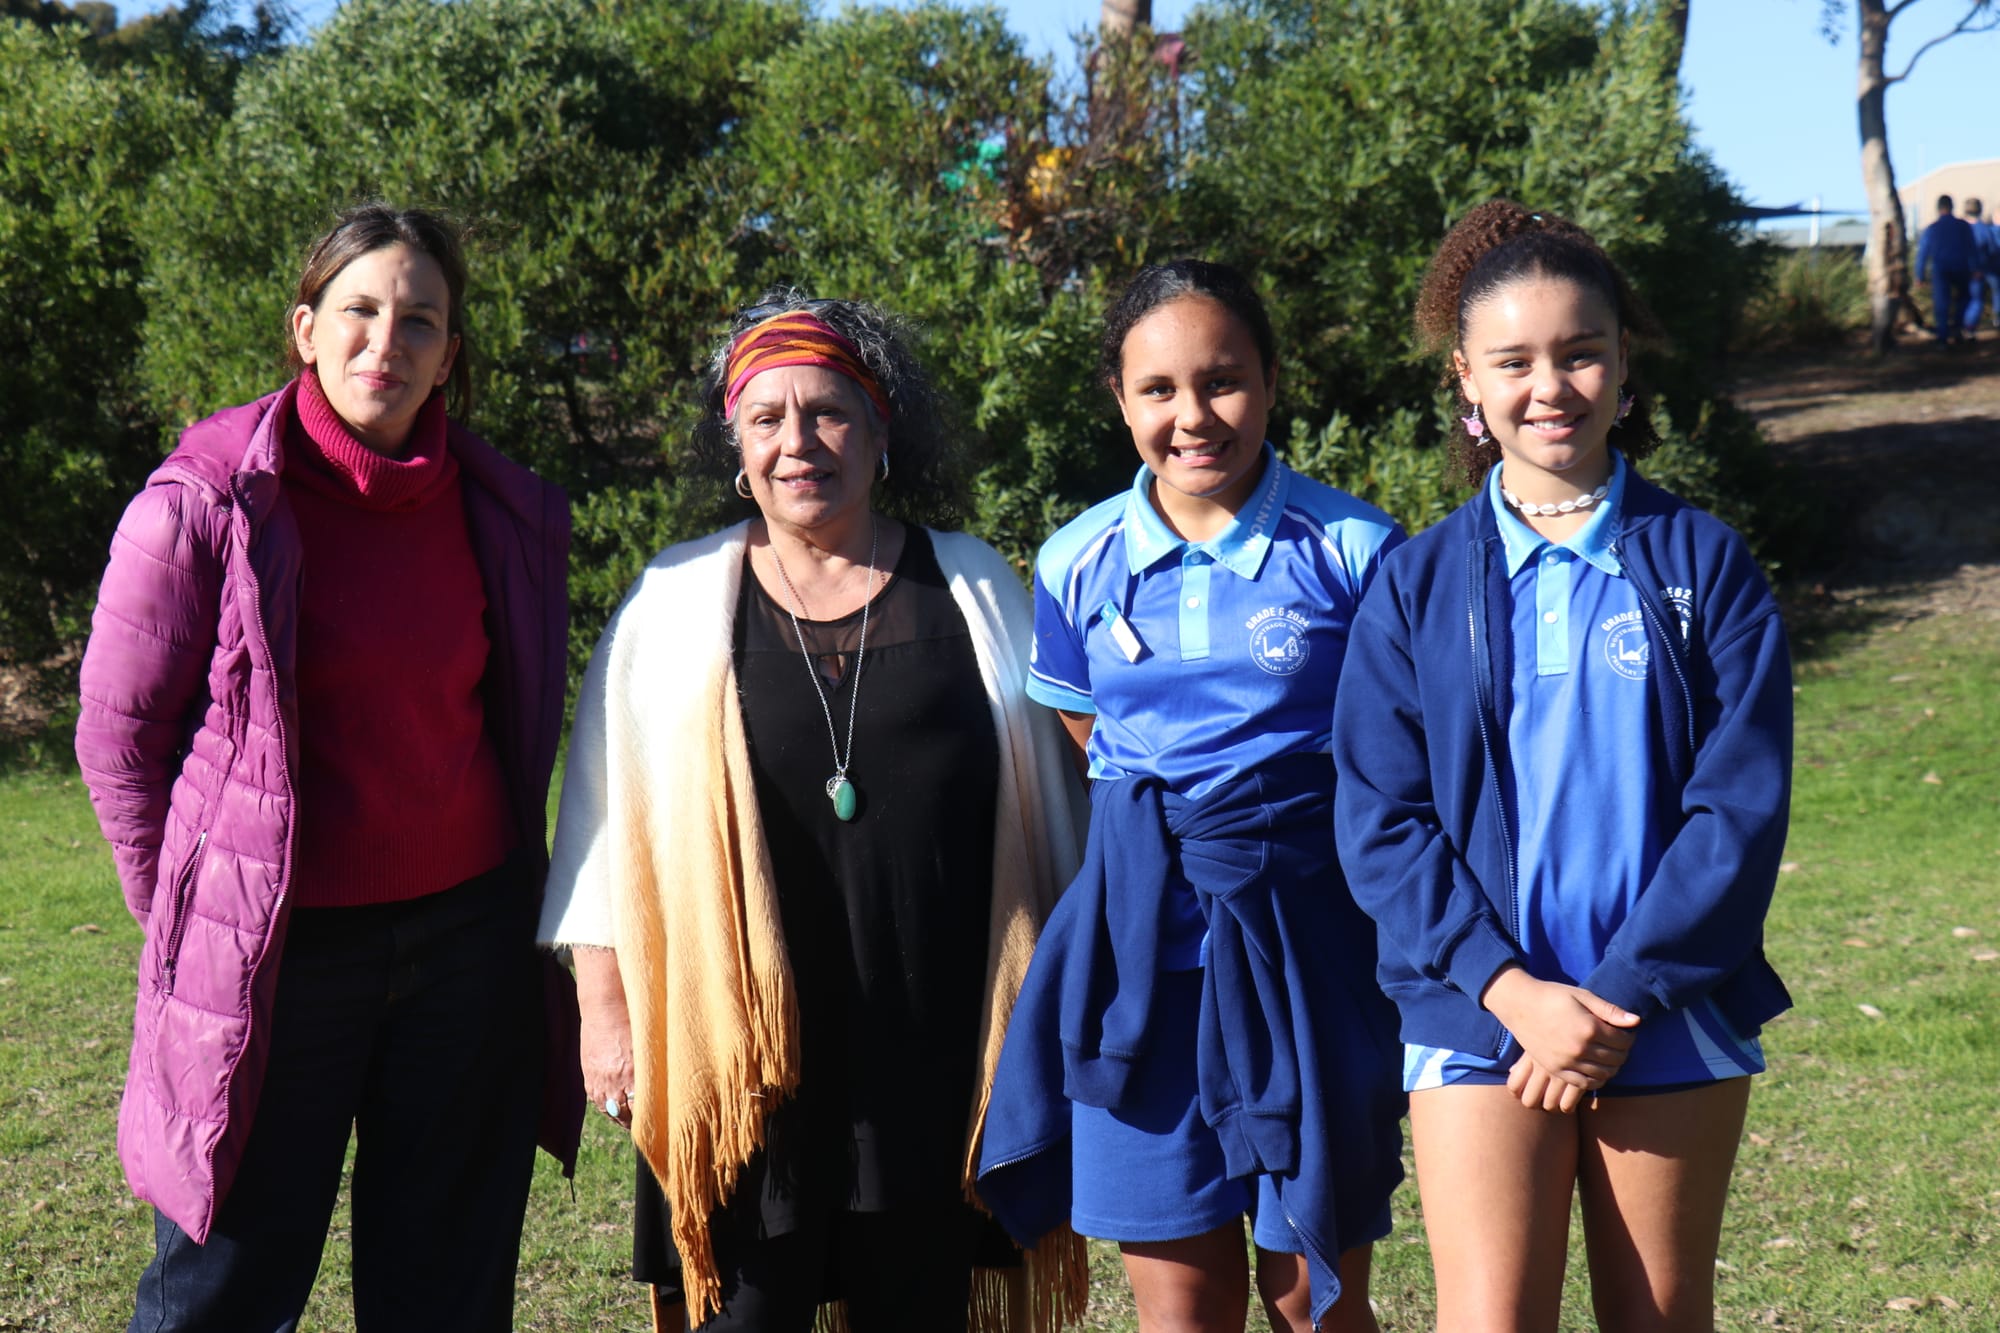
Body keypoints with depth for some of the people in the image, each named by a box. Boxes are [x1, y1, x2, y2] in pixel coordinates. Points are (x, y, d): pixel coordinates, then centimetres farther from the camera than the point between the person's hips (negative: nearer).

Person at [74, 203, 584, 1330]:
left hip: (471, 935, 4)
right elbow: (117, 734, -2)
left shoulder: (505, 513, 3)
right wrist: (195, 916, 2)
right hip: (284, 946, -3)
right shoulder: (207, 503, -10)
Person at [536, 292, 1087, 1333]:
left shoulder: (975, 589, 10)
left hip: (934, 1042, 1)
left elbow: (1046, 808, 14)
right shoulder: (676, 603, 8)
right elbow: (606, 816, 7)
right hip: (736, 1043, -1)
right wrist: (605, 1004, 2)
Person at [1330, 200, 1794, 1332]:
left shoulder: (1704, 563, 2)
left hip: (1673, 1016, 1)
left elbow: (1741, 804, -4)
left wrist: (1623, 995, -12)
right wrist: (1509, 991, -14)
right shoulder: (1418, 585, 3)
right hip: (1481, 1011, 0)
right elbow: (1380, 820, -2)